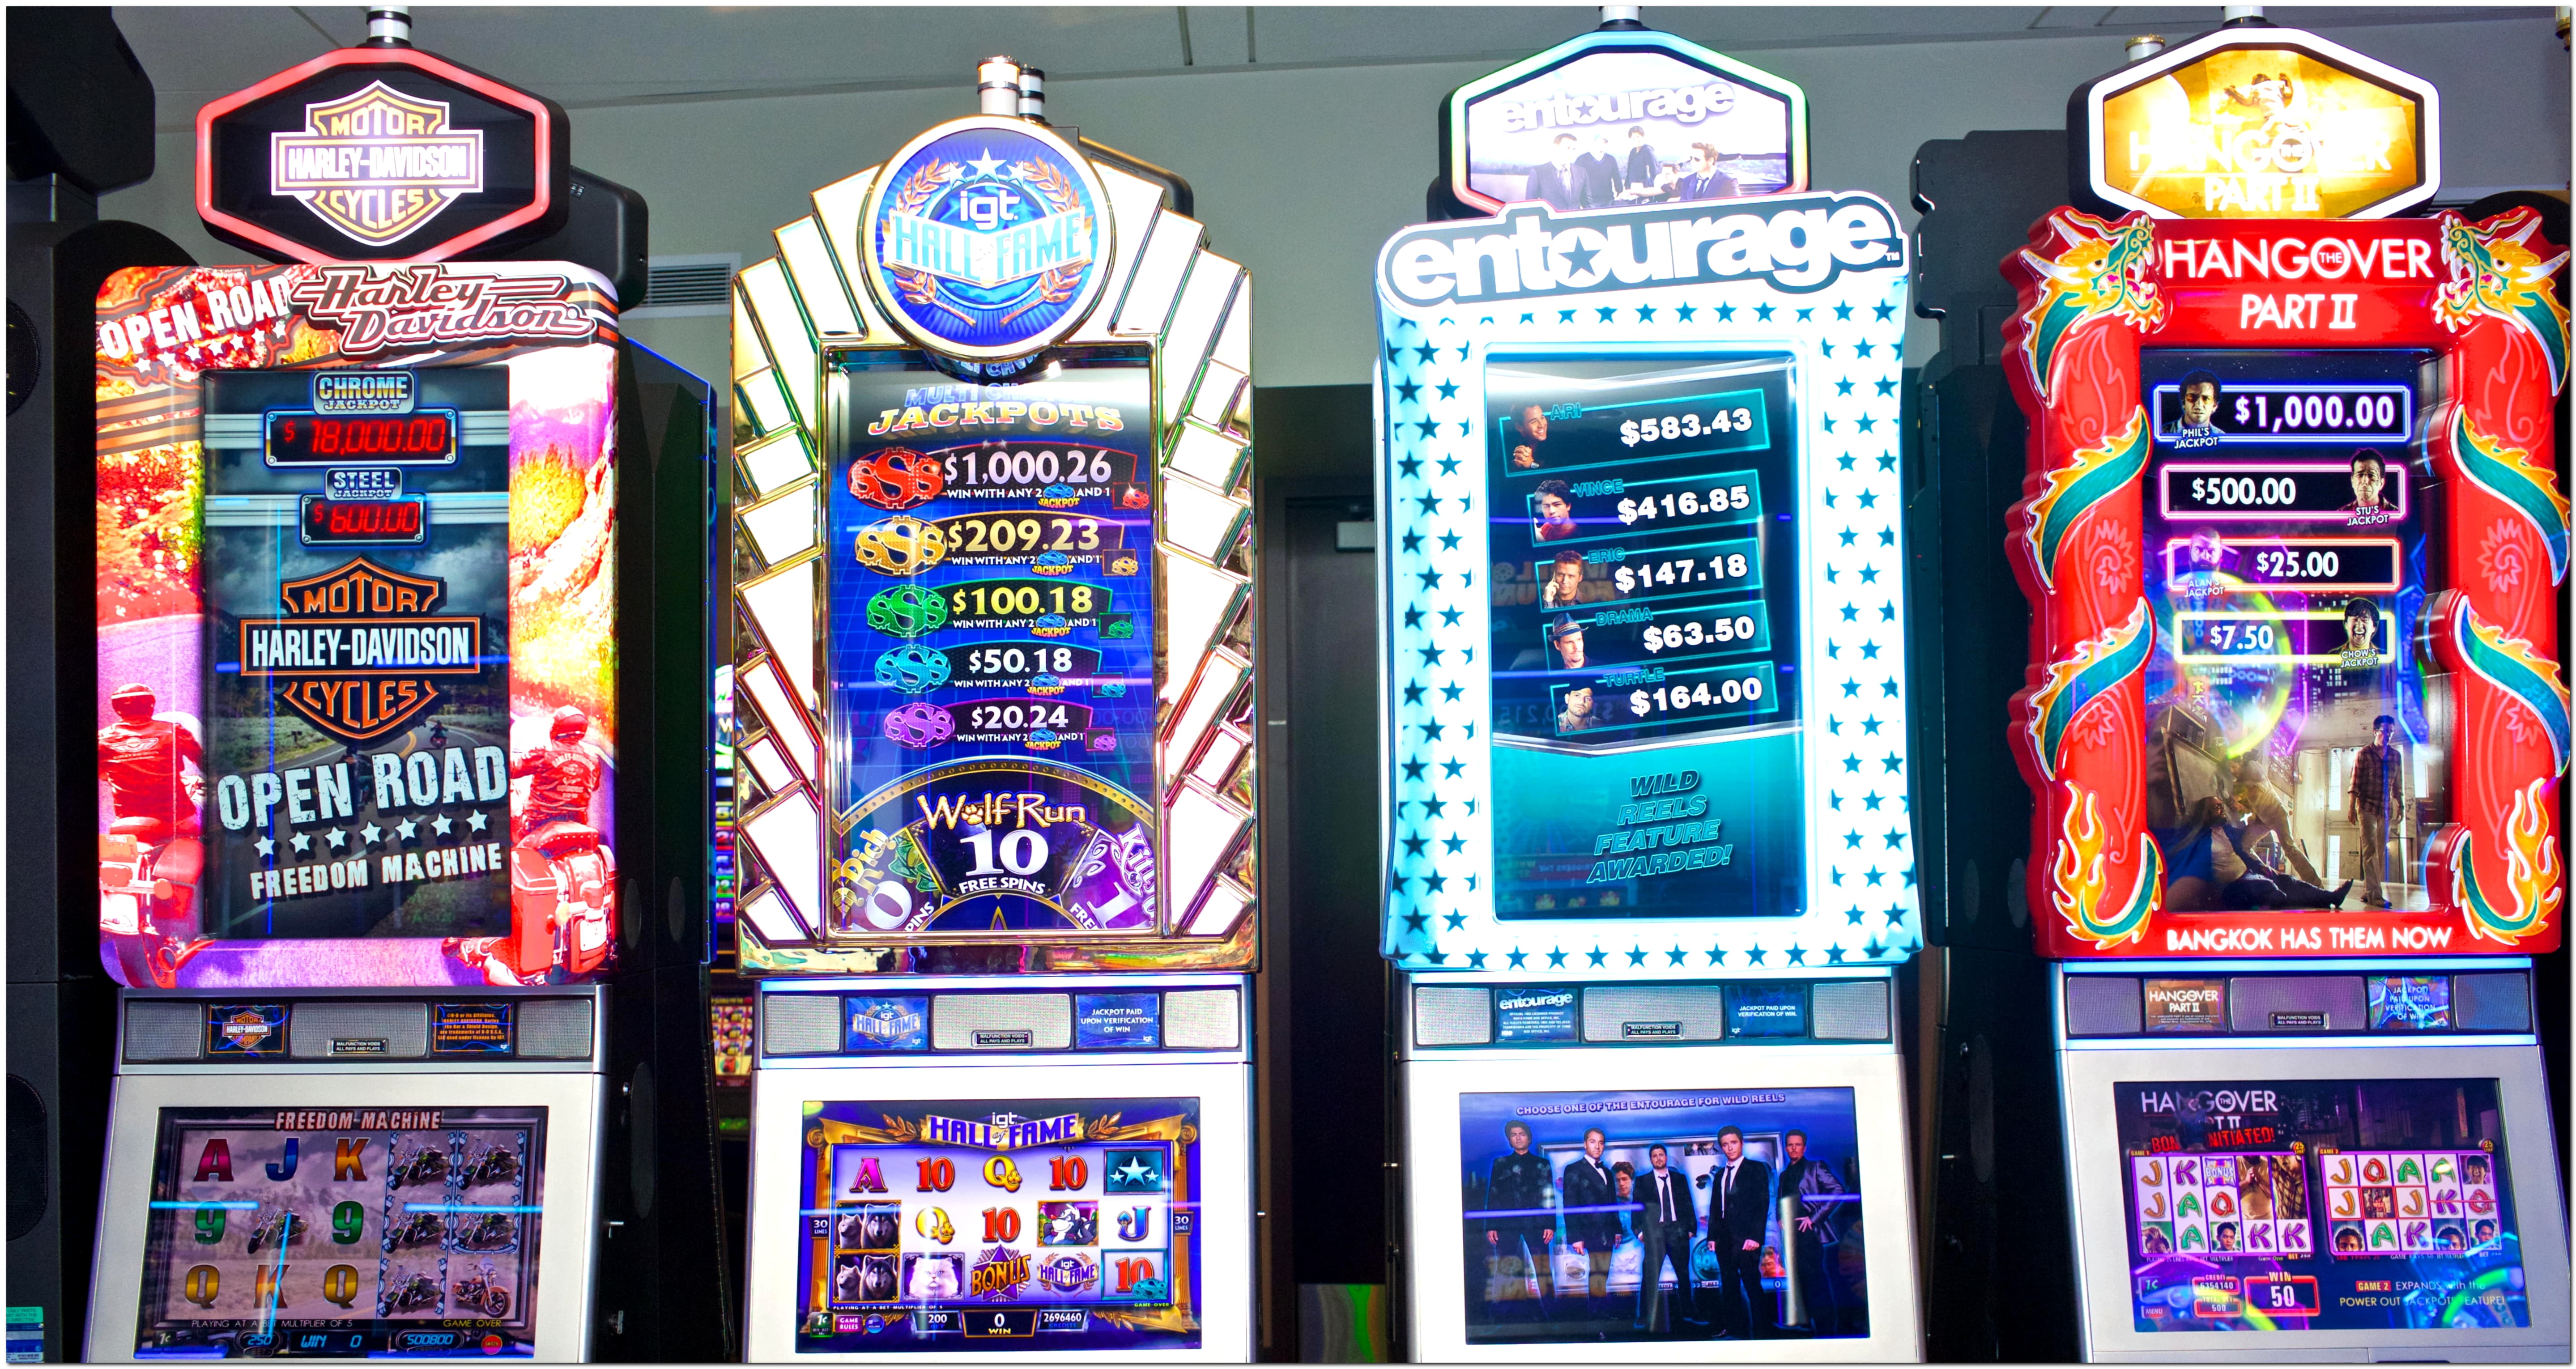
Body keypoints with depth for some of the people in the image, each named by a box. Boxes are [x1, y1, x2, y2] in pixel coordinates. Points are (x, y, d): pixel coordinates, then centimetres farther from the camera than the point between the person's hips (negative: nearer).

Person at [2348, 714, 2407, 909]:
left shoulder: (2396, 756, 10)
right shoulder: (2364, 754, -1)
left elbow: (2398, 785, 17)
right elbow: (2355, 784, -2)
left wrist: (2401, 805, 13)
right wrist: (2351, 807, -6)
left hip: (2386, 809, 5)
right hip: (2367, 807, -5)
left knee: (2380, 852, 6)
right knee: (2370, 851, -11)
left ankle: (2367, 892, 12)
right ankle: (2375, 894, -16)